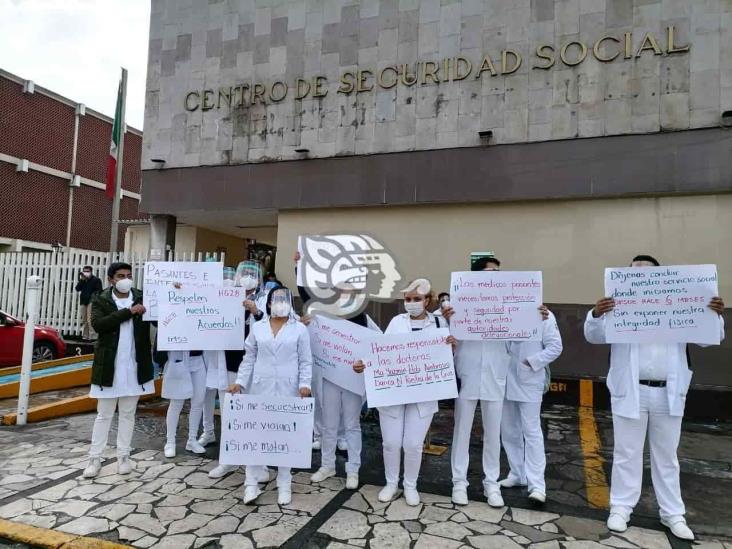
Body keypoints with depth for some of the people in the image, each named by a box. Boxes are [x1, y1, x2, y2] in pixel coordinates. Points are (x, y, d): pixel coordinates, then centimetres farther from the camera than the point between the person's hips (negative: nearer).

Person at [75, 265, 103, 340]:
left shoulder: (96, 280, 2)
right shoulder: (82, 280, 19)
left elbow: (99, 291, -4)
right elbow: (77, 289, 5)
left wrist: (94, 295, -20)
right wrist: (81, 280, -3)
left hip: (91, 302, -6)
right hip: (83, 302, 6)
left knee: (90, 320, -14)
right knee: (84, 321, 9)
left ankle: (92, 336, -15)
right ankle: (85, 336, 16)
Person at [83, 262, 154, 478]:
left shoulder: (142, 297, 2)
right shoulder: (100, 300, -3)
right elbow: (98, 324, -20)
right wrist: (128, 312, -25)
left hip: (134, 366, 2)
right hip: (109, 367, -2)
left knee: (128, 414, 13)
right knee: (104, 415, 9)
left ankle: (123, 456, 24)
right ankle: (95, 458, 21)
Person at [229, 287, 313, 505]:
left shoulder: (300, 329, 1)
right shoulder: (257, 327, 7)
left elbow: (305, 361, 0)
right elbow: (249, 358, 9)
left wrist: (304, 384, -12)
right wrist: (239, 382, -1)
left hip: (288, 389, -1)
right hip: (260, 388, 2)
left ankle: (284, 485, 19)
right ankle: (251, 483, 15)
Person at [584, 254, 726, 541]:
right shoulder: (619, 307, -3)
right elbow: (594, 335, -10)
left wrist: (716, 315, -15)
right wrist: (596, 314, -33)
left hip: (668, 394, 3)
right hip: (631, 392, -2)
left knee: (666, 456, 16)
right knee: (627, 453, 8)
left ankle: (672, 513, 28)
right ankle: (620, 508, 19)